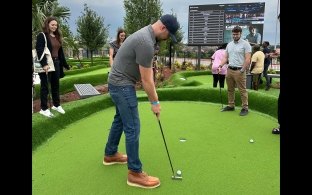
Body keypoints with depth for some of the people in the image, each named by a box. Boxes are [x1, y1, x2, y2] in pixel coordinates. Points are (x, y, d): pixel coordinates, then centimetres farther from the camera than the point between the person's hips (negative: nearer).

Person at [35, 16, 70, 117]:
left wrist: (65, 64, 17)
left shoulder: (57, 37, 15)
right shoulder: (42, 36, -6)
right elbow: (39, 50, -16)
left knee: (56, 85, 14)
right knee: (45, 86, 1)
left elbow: (60, 52, 18)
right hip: (46, 65, -7)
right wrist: (44, 64, -26)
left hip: (56, 63, 7)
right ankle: (44, 109, 10)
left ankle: (56, 105, 28)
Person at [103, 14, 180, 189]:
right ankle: (135, 173, 6)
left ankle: (110, 154, 40)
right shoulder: (146, 43, -25)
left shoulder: (146, 34, 9)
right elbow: (146, 79, -20)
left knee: (120, 119, 23)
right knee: (133, 128, -6)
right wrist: (155, 102, -9)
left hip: (119, 83, 11)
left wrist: (154, 94, 10)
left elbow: (149, 71, 12)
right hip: (123, 85, -11)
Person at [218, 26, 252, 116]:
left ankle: (245, 108, 6)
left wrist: (242, 70, -16)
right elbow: (226, 57, 14)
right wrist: (221, 64, -3)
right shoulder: (229, 45, 13)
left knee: (242, 90, -2)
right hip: (229, 70, 6)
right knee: (230, 89, 11)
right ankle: (231, 106, 20)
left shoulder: (245, 44, -6)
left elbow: (247, 59, -11)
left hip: (239, 71, -6)